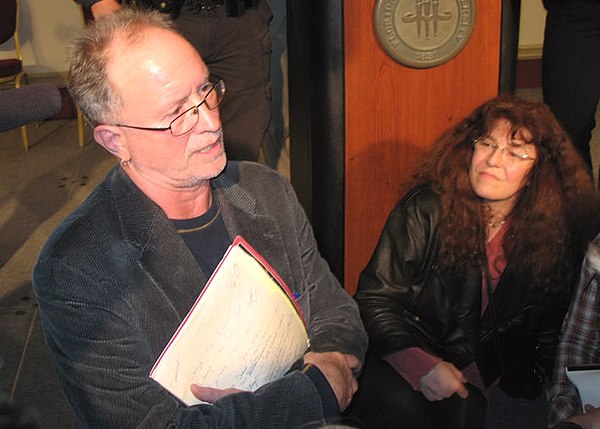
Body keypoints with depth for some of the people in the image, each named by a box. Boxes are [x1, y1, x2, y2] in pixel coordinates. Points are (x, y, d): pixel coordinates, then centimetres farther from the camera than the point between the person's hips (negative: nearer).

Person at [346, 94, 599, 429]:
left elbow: (551, 330, 11)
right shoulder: (426, 210, -11)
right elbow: (376, 297, -9)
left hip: (475, 375, 2)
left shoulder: (555, 235, -2)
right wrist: (421, 365, -18)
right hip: (406, 359, -1)